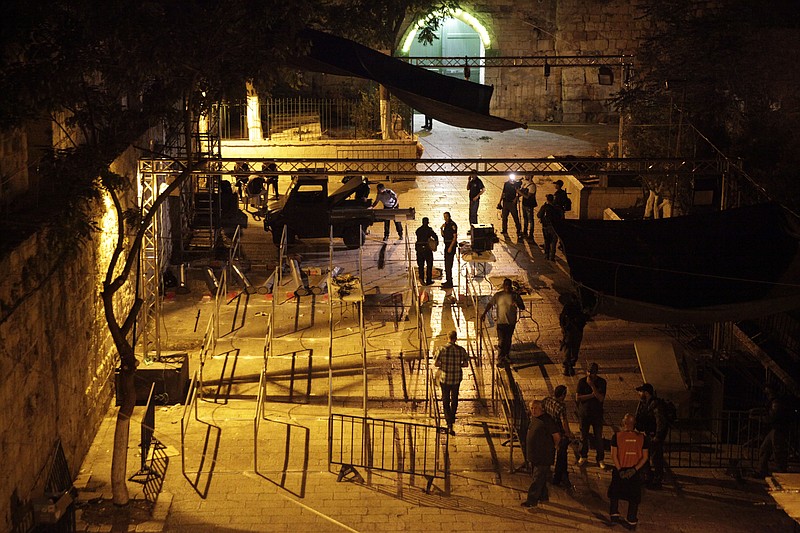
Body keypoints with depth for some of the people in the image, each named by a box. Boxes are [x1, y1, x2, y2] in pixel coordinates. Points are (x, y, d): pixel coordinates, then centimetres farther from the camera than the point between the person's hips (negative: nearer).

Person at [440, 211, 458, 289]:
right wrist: (442, 228, 2)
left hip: (451, 245, -10)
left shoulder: (452, 225, -13)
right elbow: (443, 235, 20)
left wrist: (451, 247, -22)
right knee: (446, 264, 14)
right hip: (447, 245, 10)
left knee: (449, 265, -13)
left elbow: (455, 237, -17)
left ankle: (450, 283, -14)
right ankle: (448, 281, 23)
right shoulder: (446, 225, 15)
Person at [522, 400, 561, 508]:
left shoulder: (547, 420, -18)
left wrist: (551, 448, 0)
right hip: (533, 454, 9)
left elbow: (557, 437, -14)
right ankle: (543, 496, 30)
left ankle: (532, 500, -3)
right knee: (537, 477, 17)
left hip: (543, 456, -9)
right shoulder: (533, 418, 9)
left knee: (537, 478, -5)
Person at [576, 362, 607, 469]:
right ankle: (583, 456, 29)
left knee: (598, 437, 3)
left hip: (597, 413, -1)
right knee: (584, 436, 12)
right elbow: (577, 398, -13)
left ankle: (600, 459, 14)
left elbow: (601, 398, -20)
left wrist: (592, 385, -25)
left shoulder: (601, 382, -10)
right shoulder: (582, 381, -8)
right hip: (584, 413, 1)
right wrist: (592, 395, -19)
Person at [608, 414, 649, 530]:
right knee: (633, 498, 13)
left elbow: (614, 455, -13)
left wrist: (619, 470, -10)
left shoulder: (617, 436, -10)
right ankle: (632, 522, 16)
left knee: (614, 494, 23)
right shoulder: (642, 437, -6)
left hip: (620, 470, -1)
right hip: (634, 471, 1)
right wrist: (635, 469, -9)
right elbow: (645, 457, -7)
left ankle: (614, 514, 22)